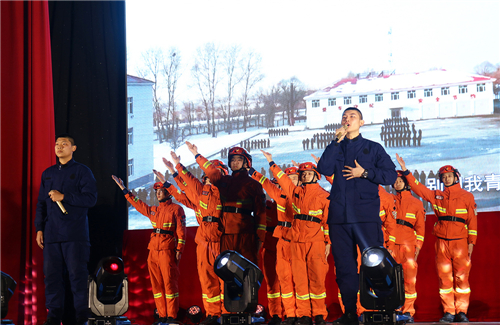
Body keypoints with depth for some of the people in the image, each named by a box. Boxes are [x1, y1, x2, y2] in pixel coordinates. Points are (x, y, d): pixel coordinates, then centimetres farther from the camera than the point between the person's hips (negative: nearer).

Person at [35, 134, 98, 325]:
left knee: (78, 275, -5)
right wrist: (39, 228, 10)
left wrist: (64, 197, -11)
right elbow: (41, 203, 18)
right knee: (51, 275, 3)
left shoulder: (82, 171, 3)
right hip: (51, 234, 5)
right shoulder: (48, 173, 18)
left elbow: (91, 198, -7)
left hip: (75, 234, -4)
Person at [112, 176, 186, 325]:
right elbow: (137, 203, 28)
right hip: (153, 251, 7)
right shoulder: (153, 210, 19)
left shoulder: (176, 209, 1)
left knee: (169, 283, -8)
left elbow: (181, 231, -4)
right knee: (156, 284, 5)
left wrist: (179, 250, -11)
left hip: (167, 251, -7)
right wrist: (123, 189, 27)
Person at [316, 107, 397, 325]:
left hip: (366, 215, -3)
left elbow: (391, 175, 2)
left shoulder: (373, 148, 11)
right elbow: (324, 169, -2)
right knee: (344, 266, 4)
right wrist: (337, 142, -3)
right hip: (339, 215, 3)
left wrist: (364, 173, -8)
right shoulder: (336, 148, 17)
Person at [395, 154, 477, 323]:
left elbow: (472, 220, 5)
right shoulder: (436, 195, 14)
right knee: (444, 278, 1)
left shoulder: (467, 196, 7)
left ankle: (461, 311, -1)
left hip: (460, 241, -3)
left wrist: (472, 242, -2)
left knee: (461, 277, -5)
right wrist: (405, 171, 4)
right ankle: (448, 312, 5)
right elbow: (418, 188, 12)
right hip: (441, 242, 3)